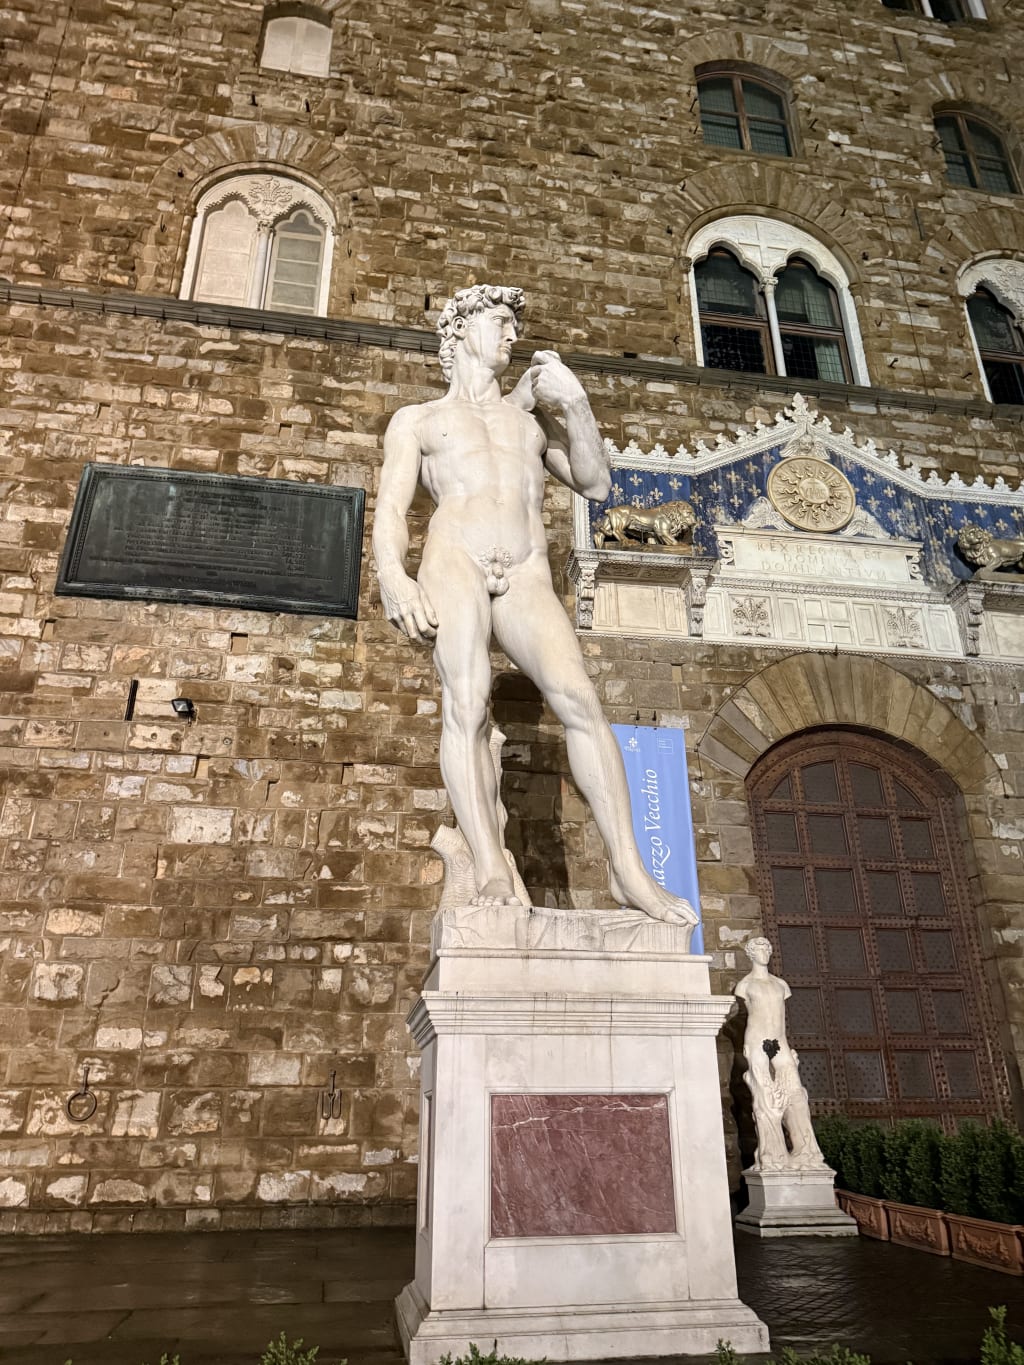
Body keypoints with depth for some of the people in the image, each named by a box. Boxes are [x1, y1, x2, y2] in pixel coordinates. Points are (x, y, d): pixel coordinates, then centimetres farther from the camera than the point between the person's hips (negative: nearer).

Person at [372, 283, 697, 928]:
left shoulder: (532, 416, 32)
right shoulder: (417, 420, 24)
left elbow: (595, 483, 21)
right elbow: (391, 511, 9)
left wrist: (575, 404, 7)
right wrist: (392, 576, -11)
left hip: (527, 579, 2)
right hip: (454, 564, -1)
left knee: (580, 699, -21)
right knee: (466, 703, -24)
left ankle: (630, 870, -23)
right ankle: (492, 869, -27)